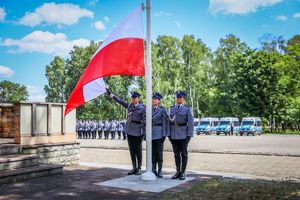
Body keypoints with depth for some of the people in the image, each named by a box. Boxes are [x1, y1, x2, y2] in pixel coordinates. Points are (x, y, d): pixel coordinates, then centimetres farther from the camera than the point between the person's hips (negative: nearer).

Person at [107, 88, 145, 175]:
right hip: (129, 130, 6)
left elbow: (144, 121, -7)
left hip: (137, 130, -5)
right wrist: (110, 93, 15)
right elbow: (119, 100, 15)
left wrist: (143, 132, -12)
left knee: (138, 149, 2)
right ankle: (134, 168, 16)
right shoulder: (129, 105, 10)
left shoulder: (142, 108, -6)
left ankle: (139, 168, 12)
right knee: (132, 149, 8)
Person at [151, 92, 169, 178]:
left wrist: (164, 135, -9)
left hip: (159, 134, -4)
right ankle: (153, 170, 16)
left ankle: (160, 171, 9)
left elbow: (165, 122, -4)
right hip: (150, 134, 4)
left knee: (159, 153, 1)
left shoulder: (162, 110, -2)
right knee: (152, 153, 8)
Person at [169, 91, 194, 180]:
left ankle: (183, 172, 10)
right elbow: (169, 122, 10)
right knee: (176, 154, 8)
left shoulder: (188, 109, -2)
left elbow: (190, 123, -6)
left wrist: (189, 135, -12)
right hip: (174, 135, 4)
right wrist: (169, 134, 3)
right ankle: (178, 172, 16)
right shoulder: (171, 109, 9)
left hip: (183, 135, -3)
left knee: (184, 154, 3)